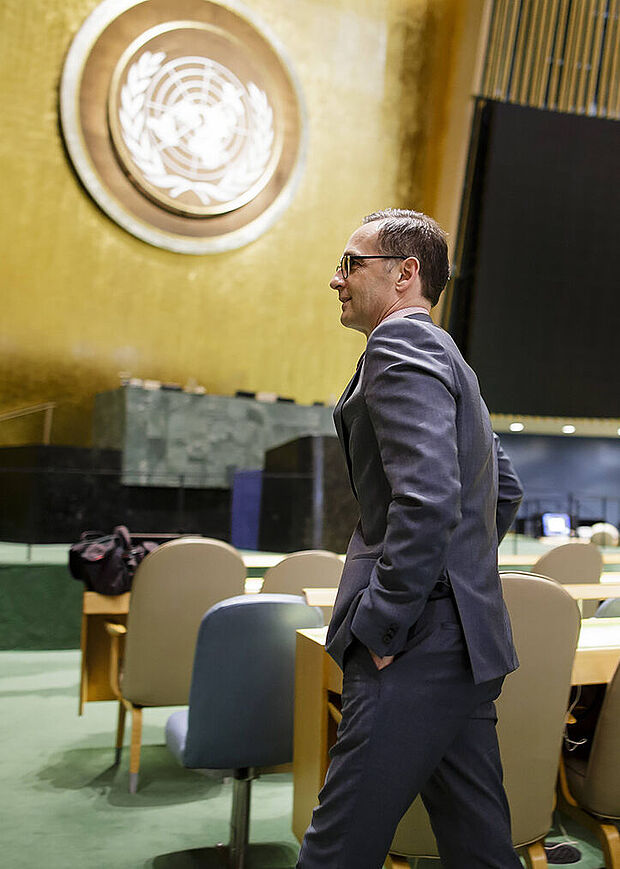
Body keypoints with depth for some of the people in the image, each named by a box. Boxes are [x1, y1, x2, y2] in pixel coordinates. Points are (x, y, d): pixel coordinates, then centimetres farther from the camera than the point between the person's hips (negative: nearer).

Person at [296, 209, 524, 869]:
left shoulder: (400, 344, -11)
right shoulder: (448, 358, 21)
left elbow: (427, 498, -24)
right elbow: (505, 491, 29)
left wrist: (381, 623, -18)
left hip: (419, 645, -10)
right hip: (464, 641, 10)